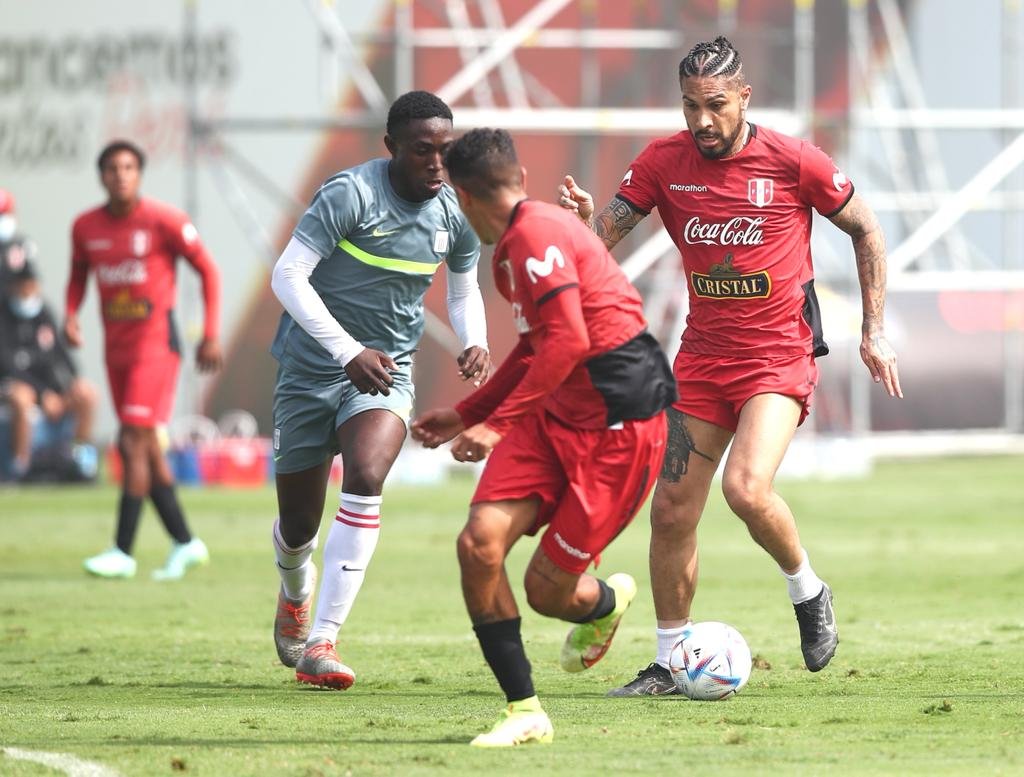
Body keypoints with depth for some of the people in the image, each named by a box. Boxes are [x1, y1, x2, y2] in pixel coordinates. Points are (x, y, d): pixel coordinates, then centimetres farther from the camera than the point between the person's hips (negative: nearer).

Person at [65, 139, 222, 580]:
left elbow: (208, 271, -4)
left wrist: (211, 336, -8)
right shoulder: (86, 227, 4)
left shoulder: (164, 221, -11)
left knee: (134, 443, -13)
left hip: (156, 343, -6)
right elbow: (79, 273, 21)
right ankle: (184, 543, 18)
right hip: (116, 347, 6)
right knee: (141, 448, 8)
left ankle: (123, 552, -12)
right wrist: (70, 314, 0)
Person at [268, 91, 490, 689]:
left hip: (387, 370, 2)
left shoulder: (456, 214, -1)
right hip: (314, 364, -2)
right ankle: (296, 595, 47)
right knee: (298, 522, 7)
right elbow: (288, 276, -21)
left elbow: (464, 288, 17)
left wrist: (475, 343, -5)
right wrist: (349, 351, -29)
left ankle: (321, 642, -25)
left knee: (365, 479, -28)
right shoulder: (352, 194, -18)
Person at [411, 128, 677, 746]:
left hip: (619, 428, -9)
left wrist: (497, 423, -23)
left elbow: (568, 342, -25)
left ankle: (607, 602, 34)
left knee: (547, 590, -3)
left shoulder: (536, 234, -17)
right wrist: (466, 415, 29)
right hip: (554, 417, 9)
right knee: (480, 544, -11)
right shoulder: (513, 247, 15)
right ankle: (525, 712, -4)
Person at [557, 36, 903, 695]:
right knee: (671, 511, 1)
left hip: (780, 354, -4)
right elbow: (602, 238, -6)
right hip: (703, 353, 4)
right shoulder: (664, 162, -3)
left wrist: (875, 332, 1)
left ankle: (809, 592, 4)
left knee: (746, 488, -24)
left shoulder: (794, 162, -10)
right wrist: (584, 218, -31)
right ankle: (669, 662, 15)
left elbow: (866, 231, 3)